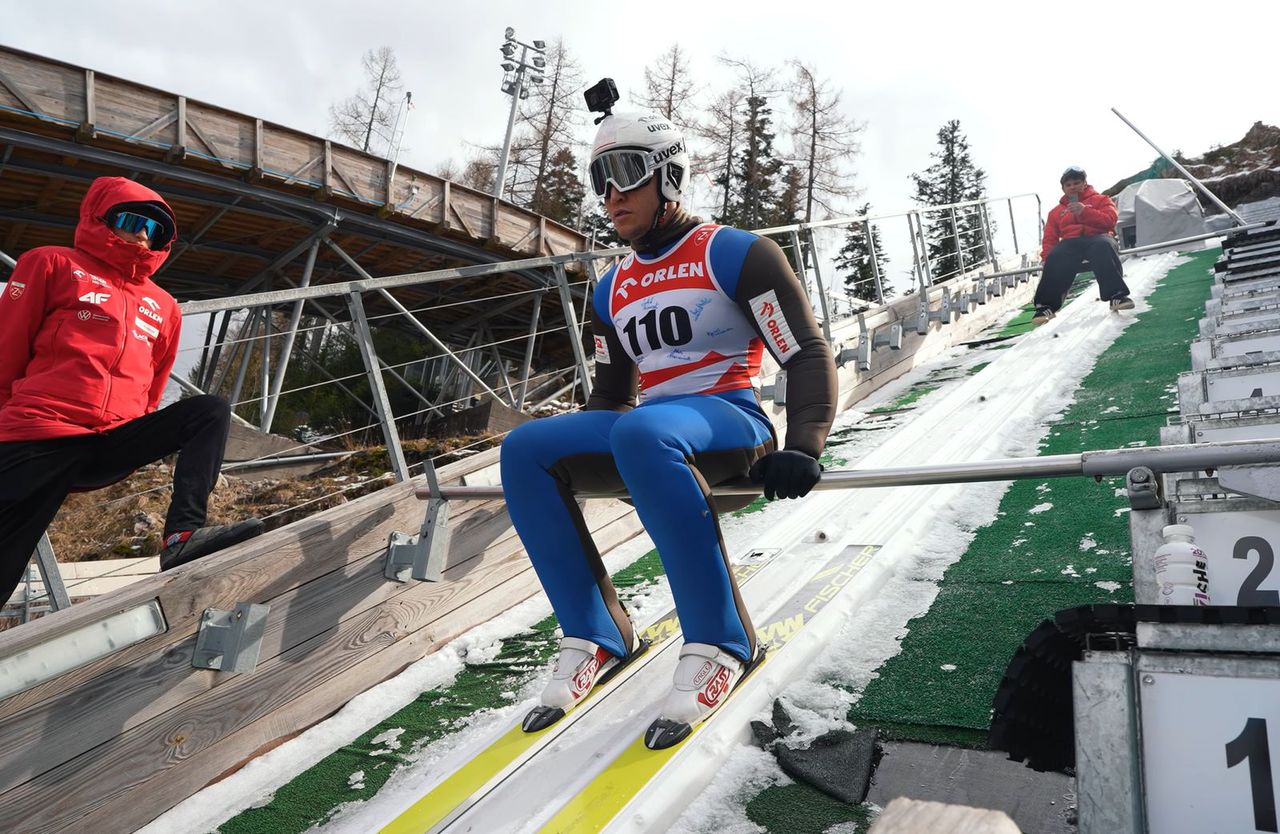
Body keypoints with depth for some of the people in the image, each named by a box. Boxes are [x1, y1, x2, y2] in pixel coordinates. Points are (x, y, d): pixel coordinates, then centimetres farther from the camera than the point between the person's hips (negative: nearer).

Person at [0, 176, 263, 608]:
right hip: (38, 441, -4)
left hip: (114, 445, 5)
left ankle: (183, 534, -35)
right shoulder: (53, 264, 9)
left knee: (211, 411, -17)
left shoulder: (163, 306, 21)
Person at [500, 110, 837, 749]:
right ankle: (595, 638, -10)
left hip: (731, 424, -6)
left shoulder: (734, 253, -1)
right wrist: (566, 460, 12)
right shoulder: (612, 290, 19)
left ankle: (718, 644, -28)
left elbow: (808, 356, -7)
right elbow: (611, 395, 26)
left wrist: (801, 448, -23)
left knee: (640, 433, -39)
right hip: (648, 438, 7)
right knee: (523, 450, -14)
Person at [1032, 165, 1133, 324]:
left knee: (1103, 246, -40)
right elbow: (1050, 238, 19)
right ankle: (1046, 306, -37)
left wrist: (1084, 211, -12)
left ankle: (1117, 295, -44)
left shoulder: (1100, 200, 19)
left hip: (1098, 237, -1)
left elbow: (1110, 221, 1)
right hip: (1070, 243, 1)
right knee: (1055, 257, -35)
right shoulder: (1056, 212, 27)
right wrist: (1046, 256, -3)